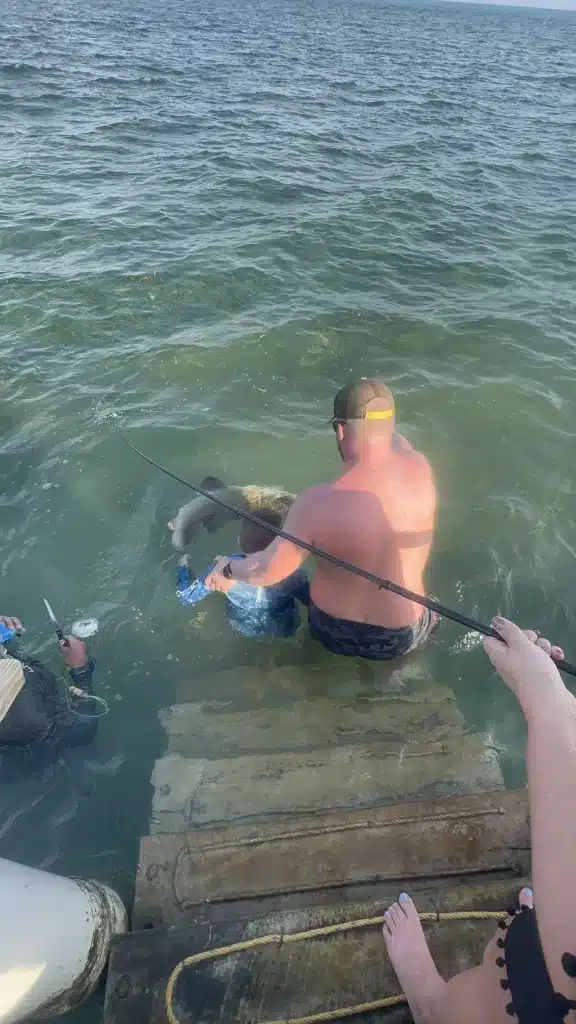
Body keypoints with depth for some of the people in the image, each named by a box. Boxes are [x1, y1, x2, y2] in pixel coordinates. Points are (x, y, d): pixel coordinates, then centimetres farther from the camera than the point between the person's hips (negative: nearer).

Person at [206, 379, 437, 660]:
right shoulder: (420, 471, -22)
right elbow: (396, 440, 4)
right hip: (403, 638, 1)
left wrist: (227, 568, -2)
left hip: (334, 633, 0)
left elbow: (268, 571, -18)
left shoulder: (318, 502, -29)